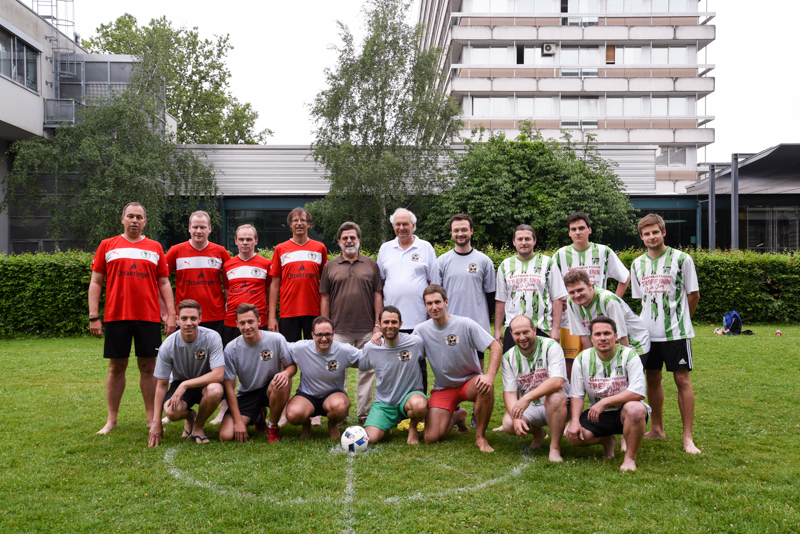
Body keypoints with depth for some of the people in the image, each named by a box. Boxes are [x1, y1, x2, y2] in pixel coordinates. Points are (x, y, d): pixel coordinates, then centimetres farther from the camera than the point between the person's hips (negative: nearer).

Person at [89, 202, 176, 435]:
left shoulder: (155, 248, 11)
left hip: (149, 317, 1)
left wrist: (171, 315, 1)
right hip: (116, 317, 0)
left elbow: (164, 283, 10)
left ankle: (152, 419, 13)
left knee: (148, 367, 4)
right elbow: (96, 282, 6)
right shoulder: (107, 246, 8)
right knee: (116, 367, 6)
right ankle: (111, 420, 16)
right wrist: (93, 316, -2)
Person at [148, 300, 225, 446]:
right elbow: (162, 384, -6)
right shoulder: (168, 346, -14)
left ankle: (198, 426, -5)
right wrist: (156, 422, -7)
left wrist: (185, 385, -31)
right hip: (180, 383, 1)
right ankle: (189, 417, 9)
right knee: (171, 411, -32)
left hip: (206, 383, -1)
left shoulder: (212, 338, -20)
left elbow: (218, 374, -25)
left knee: (215, 390, -38)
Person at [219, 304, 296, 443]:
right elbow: (229, 388, -10)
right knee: (225, 436, -19)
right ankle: (257, 417, 15)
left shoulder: (276, 339, -13)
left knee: (281, 383, -38)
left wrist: (286, 373, -29)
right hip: (247, 395, 1)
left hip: (270, 390, -1)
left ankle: (273, 426, -9)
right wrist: (238, 421, -16)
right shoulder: (231, 349, -12)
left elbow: (292, 366, -3)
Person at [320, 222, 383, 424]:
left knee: (367, 371, 4)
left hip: (366, 329, 0)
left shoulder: (371, 264, 8)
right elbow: (325, 299, 8)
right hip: (339, 329, 0)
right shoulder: (330, 267, 8)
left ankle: (364, 413, 14)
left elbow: (377, 296, 6)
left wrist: (378, 324, -1)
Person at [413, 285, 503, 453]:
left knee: (486, 386, -39)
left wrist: (490, 375, -30)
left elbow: (496, 347, -13)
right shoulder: (421, 330, -3)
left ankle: (480, 436, -14)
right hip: (442, 388, 2)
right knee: (431, 438, -14)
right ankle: (456, 416, 22)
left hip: (469, 380, -2)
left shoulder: (465, 324, -12)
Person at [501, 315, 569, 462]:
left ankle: (555, 447, -20)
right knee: (508, 424, -23)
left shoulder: (551, 346, -14)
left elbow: (558, 381, -27)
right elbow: (509, 392, -4)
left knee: (555, 396, -36)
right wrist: (516, 418, -24)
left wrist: (527, 397, -38)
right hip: (530, 408, 4)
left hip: (557, 406, -4)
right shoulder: (508, 357, 0)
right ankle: (537, 433, 12)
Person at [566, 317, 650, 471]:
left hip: (624, 411, -4)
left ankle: (630, 458, -15)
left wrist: (604, 402, -28)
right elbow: (576, 395, 1)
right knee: (573, 435, -21)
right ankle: (607, 440, 14)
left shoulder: (629, 355, -13)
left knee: (635, 409, -39)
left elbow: (638, 392, -23)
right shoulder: (582, 359, -2)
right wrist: (574, 421, -16)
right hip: (598, 414, 4)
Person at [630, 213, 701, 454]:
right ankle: (657, 429, 24)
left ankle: (687, 437, 2)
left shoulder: (681, 259, -5)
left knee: (682, 379, -3)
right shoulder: (637, 264, 8)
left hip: (676, 332, -4)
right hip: (648, 332, 5)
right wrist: (654, 318, 10)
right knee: (652, 378, 11)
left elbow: (694, 295, 2)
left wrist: (679, 319, 10)